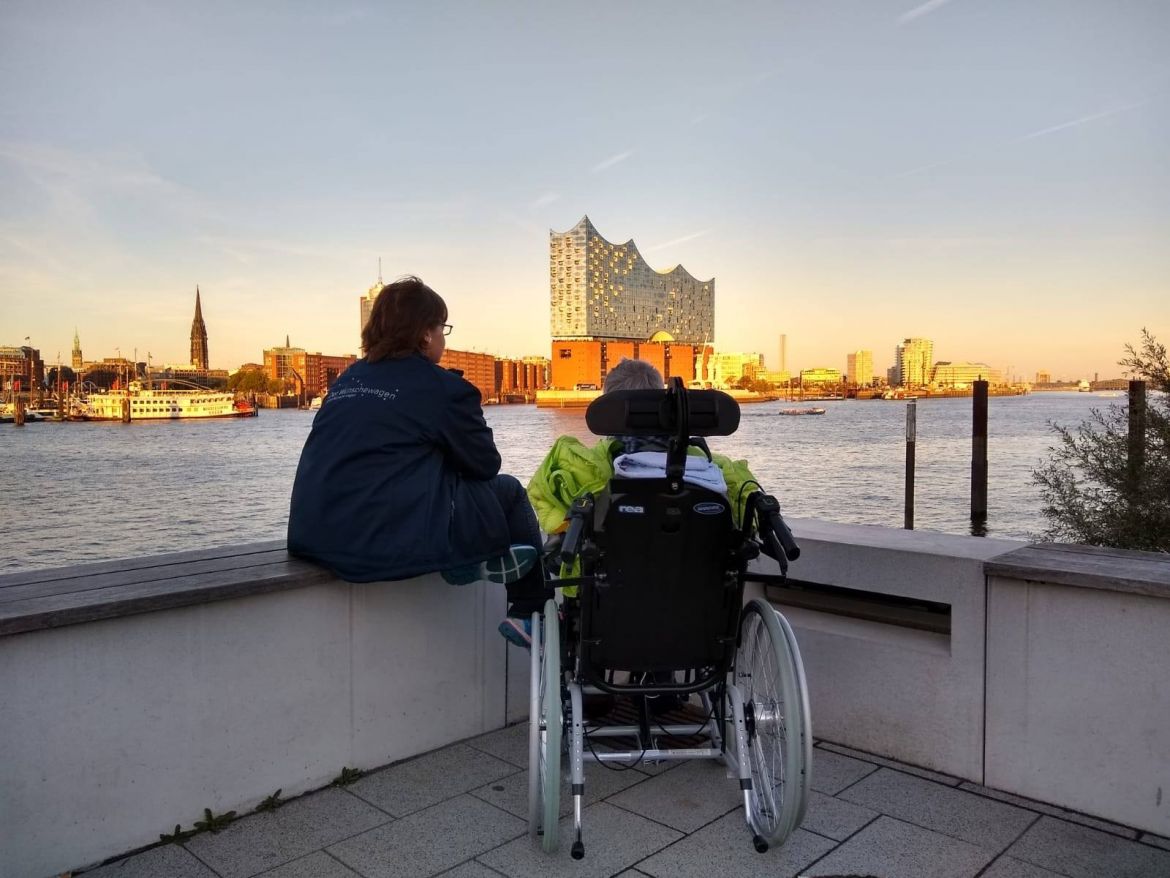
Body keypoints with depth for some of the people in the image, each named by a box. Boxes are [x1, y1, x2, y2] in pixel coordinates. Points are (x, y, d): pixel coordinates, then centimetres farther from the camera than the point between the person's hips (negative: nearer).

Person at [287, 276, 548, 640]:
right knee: (507, 491, 14)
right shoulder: (443, 388, -5)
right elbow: (487, 465, 4)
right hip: (390, 542, -7)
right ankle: (534, 615, 24)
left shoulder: (348, 379, 15)